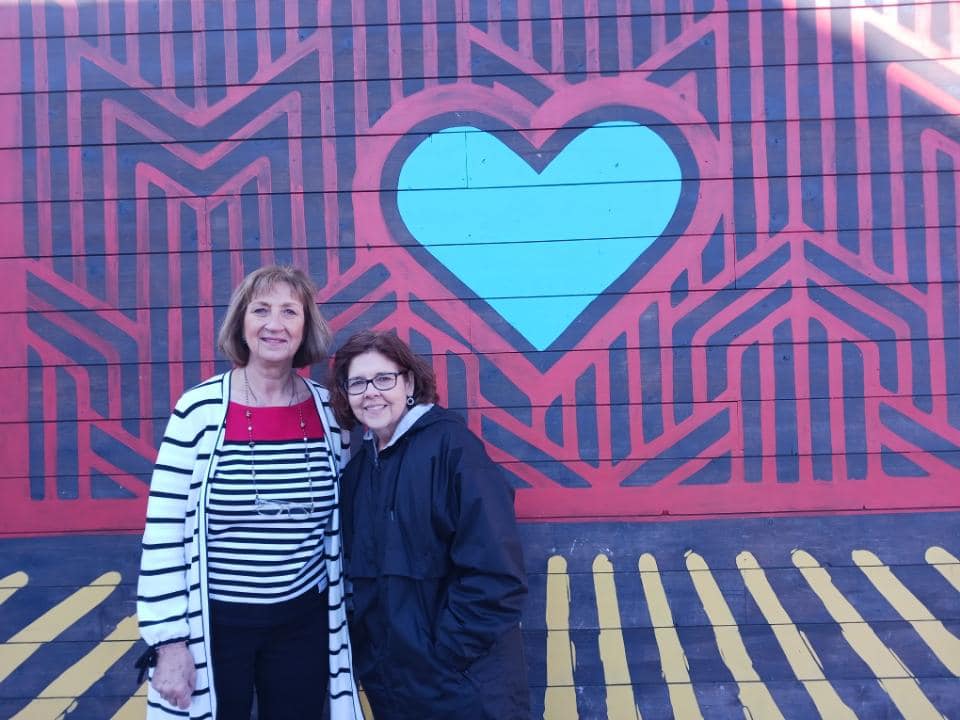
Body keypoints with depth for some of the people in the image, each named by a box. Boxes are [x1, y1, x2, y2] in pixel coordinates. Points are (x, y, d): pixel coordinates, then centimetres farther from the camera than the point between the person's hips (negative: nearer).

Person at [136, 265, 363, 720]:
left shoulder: (328, 412, -3)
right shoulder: (200, 410, -13)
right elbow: (164, 532, -10)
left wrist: (347, 612, 10)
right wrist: (170, 641, -10)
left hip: (304, 620, 3)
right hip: (214, 624, -3)